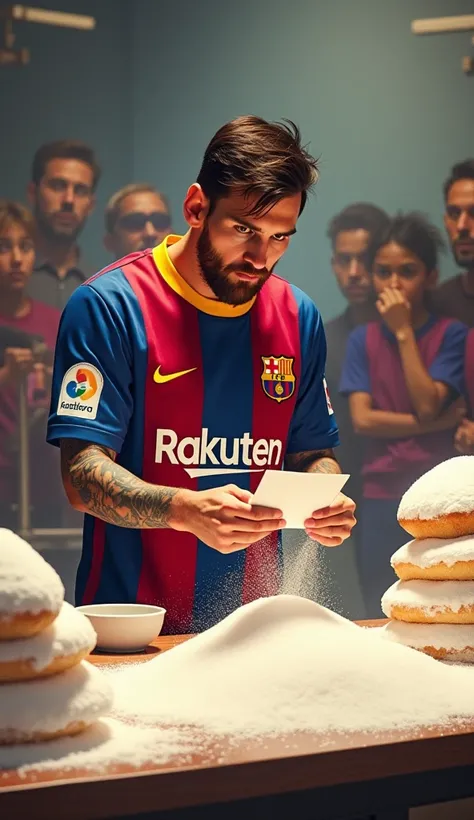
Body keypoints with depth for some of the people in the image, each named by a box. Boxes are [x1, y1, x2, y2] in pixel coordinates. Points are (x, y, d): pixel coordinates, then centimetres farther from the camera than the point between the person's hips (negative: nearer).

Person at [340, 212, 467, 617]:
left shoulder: (451, 334, -1)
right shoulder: (363, 339, 6)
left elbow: (426, 405, -13)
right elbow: (362, 419, -4)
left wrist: (404, 332, -11)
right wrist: (440, 422, -10)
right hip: (381, 497, 2)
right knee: (380, 616, 5)